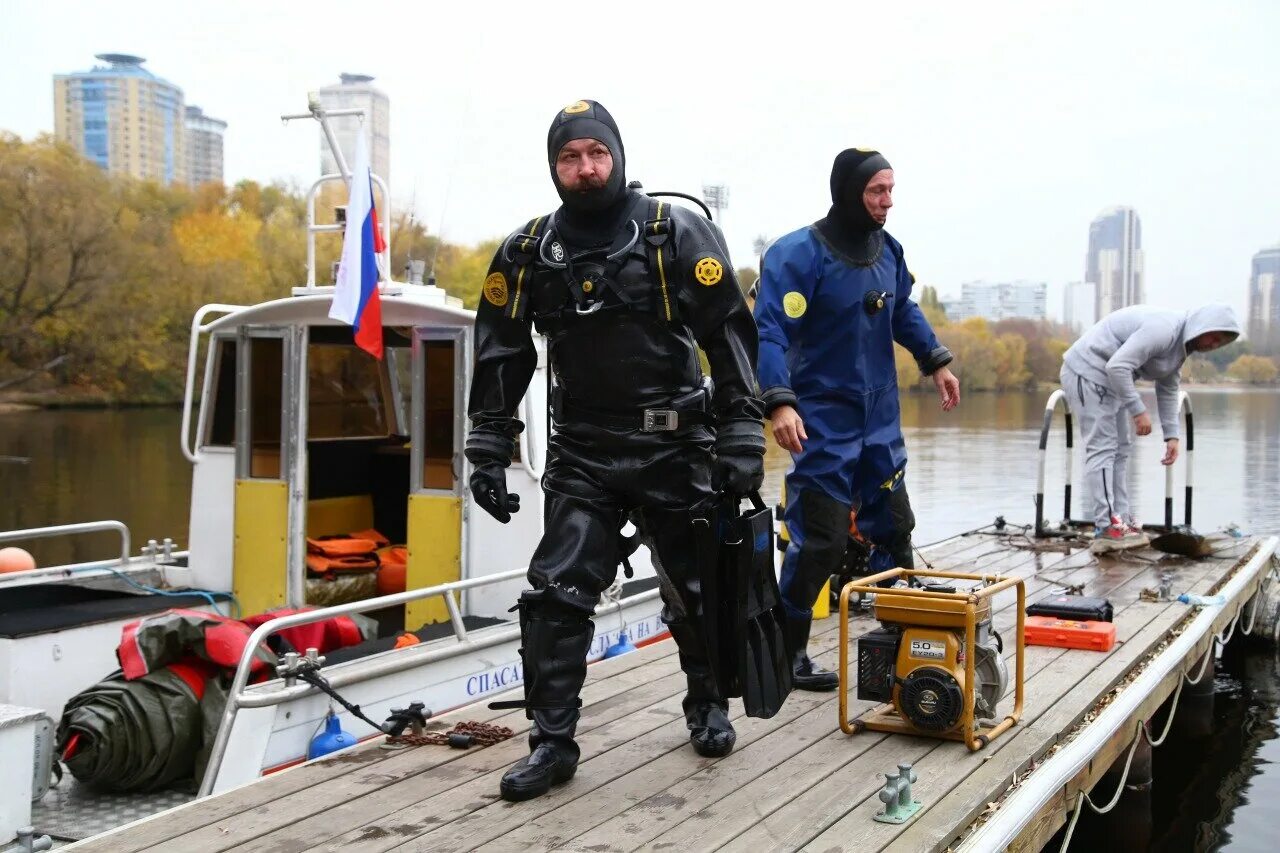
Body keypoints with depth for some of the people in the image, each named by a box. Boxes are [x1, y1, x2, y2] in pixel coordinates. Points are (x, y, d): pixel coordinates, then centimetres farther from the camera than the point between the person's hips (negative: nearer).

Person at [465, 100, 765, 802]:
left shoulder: (678, 234, -5)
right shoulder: (527, 254, 2)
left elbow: (730, 336, -5)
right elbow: (501, 355, 9)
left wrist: (742, 436, -10)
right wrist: (488, 454, 5)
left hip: (674, 448, -1)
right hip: (582, 455, 2)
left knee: (695, 591, 12)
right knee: (555, 595, -8)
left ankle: (708, 707, 36)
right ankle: (552, 742, 4)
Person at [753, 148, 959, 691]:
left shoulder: (887, 249, 6)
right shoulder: (799, 254, -17)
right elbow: (769, 332, -23)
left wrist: (936, 362, 25)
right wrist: (778, 402, -33)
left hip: (879, 419, 8)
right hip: (824, 422, -8)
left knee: (894, 528, 16)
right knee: (821, 541, -6)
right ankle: (786, 654, 9)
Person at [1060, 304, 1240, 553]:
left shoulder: (1181, 343, 8)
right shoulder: (1163, 330, -24)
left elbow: (1168, 391, 15)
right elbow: (1117, 366, -31)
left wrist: (1172, 436, 7)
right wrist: (1138, 410, -26)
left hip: (1108, 378, 11)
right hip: (1088, 371, -11)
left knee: (1119, 448, 10)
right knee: (1102, 448, -14)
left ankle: (1122, 522, 12)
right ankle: (1106, 530, -16)